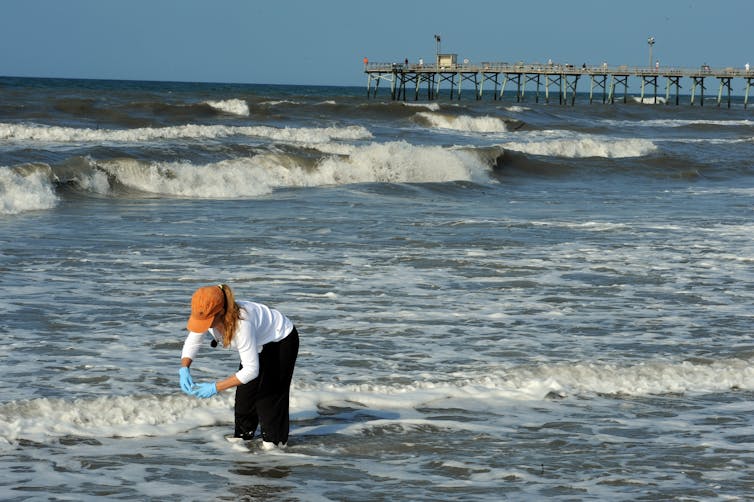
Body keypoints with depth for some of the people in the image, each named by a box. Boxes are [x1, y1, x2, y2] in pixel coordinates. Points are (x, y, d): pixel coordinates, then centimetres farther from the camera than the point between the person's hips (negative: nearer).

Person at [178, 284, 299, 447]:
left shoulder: (241, 323, -45)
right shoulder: (205, 315, -26)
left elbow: (251, 370, -40)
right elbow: (191, 343, -9)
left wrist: (215, 387, -42)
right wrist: (184, 369, -29)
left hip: (281, 340, -7)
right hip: (259, 342, 7)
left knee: (268, 392, -6)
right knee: (245, 391, 9)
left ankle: (274, 440, 11)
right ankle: (243, 435, 26)